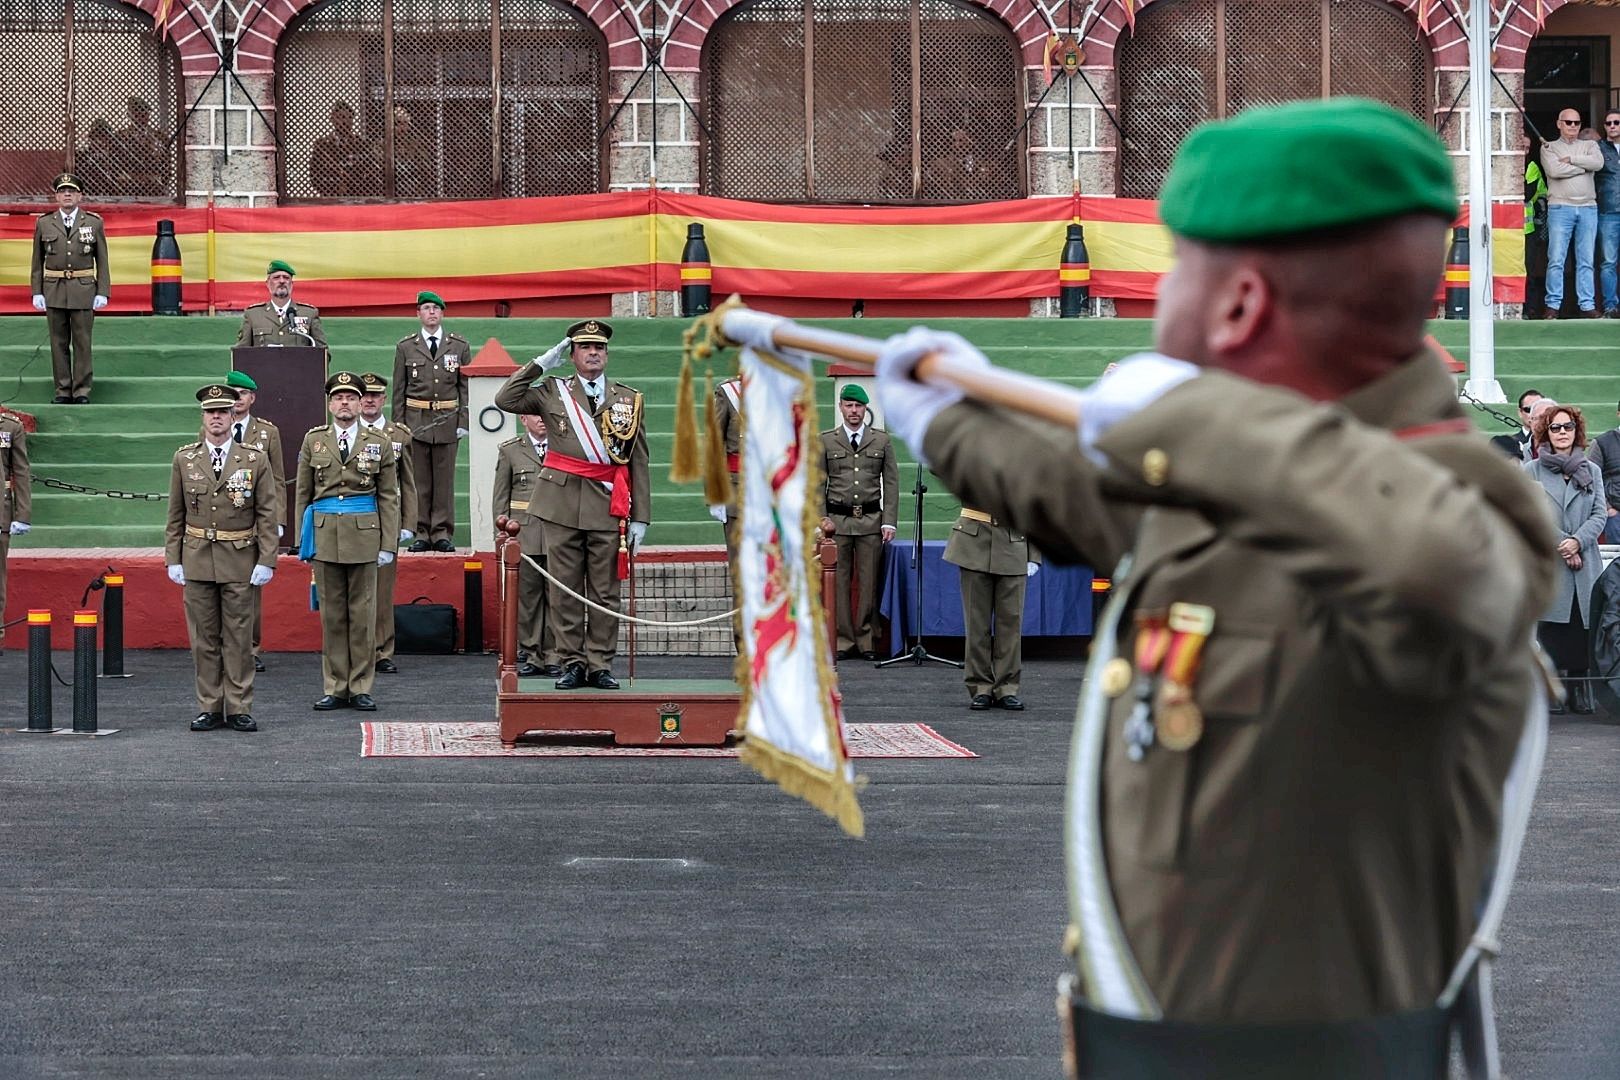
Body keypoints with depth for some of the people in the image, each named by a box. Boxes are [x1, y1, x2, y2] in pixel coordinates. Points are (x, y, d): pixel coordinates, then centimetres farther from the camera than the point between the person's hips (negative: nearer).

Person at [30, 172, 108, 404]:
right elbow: (37, 262, 10)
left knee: (82, 342, 0)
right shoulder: (44, 224, 7)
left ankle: (81, 391, 5)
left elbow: (102, 261, 5)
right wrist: (37, 293, 2)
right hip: (54, 291, 1)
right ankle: (63, 391, 9)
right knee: (59, 343, 4)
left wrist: (103, 292, -3)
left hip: (83, 291, -1)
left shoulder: (94, 222, 4)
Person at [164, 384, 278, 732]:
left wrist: (266, 561, -6)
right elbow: (176, 515, 9)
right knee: (203, 638, 5)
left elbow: (267, 516, 0)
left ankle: (239, 709, 7)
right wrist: (173, 560, 3)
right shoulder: (184, 459, 5)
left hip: (240, 560, -2)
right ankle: (209, 708, 11)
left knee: (239, 638, 1)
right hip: (197, 560, 2)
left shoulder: (255, 460, 0)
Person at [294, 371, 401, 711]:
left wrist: (388, 544, -1)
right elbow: (303, 494, 12)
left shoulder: (379, 443, 6)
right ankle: (335, 688, 9)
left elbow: (389, 498, 6)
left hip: (363, 535, -1)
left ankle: (361, 688, 7)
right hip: (324, 535, 1)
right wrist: (302, 539, 6)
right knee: (331, 613, 4)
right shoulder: (314, 441, 8)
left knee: (363, 613, 1)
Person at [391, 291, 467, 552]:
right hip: (416, 421, 0)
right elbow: (399, 390, 6)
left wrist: (463, 422, -1)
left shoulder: (459, 346, 6)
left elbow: (465, 387, 6)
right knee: (419, 481, 1)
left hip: (447, 421, 0)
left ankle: (442, 534, 7)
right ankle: (420, 533, 6)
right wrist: (398, 425, 1)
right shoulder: (406, 347, 6)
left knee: (445, 479, 2)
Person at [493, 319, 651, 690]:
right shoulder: (552, 392, 9)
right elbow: (505, 399, -3)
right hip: (561, 503, 0)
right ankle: (572, 663, 8)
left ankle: (600, 665, 8)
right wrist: (540, 364, 0)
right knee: (565, 589, 2)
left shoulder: (629, 399, 10)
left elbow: (638, 463, 7)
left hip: (607, 507, 0)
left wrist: (640, 517, 2)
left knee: (605, 591, 2)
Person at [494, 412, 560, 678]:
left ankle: (552, 656, 5)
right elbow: (501, 497, 10)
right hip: (524, 534, 0)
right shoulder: (510, 450, 9)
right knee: (527, 595, 0)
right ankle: (531, 654, 6)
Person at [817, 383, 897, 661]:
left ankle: (866, 640, 6)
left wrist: (889, 522, -1)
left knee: (869, 581, 0)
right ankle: (843, 640, 4)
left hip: (871, 520, 0)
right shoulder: (826, 441, 7)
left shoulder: (882, 440, 8)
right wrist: (822, 518, -3)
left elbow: (891, 483, 7)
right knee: (838, 581, -1)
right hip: (837, 520, 0)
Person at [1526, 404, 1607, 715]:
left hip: (1585, 564, 2)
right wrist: (1560, 544, -12)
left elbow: (1600, 513, 6)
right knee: (1551, 628, -7)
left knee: (1583, 627, -1)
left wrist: (1577, 541, -11)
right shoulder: (1532, 471, 6)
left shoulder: (1591, 471, 13)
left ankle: (1580, 689, 5)